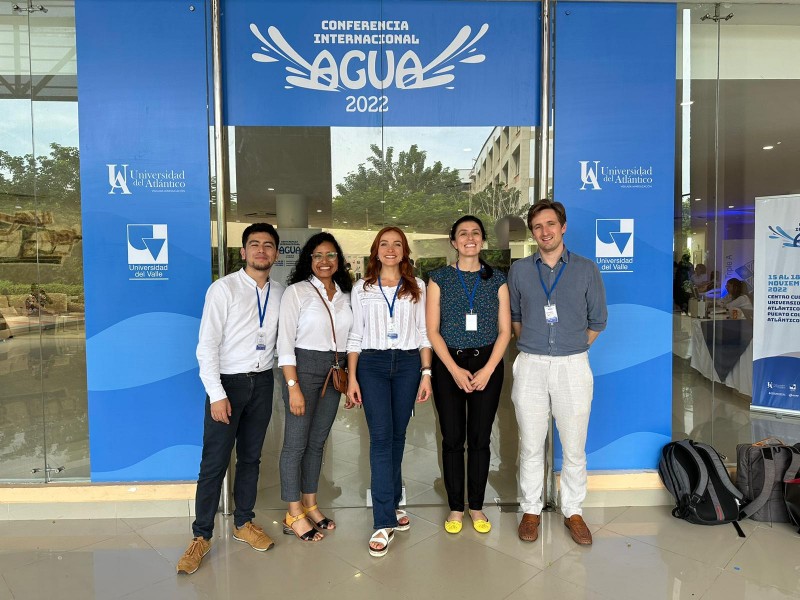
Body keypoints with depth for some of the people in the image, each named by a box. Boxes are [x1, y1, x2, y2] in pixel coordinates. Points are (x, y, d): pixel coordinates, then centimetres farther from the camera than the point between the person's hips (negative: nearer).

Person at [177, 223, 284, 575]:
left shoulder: (280, 294, 4)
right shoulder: (224, 289, -9)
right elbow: (207, 345, -12)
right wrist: (217, 394, -16)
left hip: (262, 382, 4)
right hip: (227, 381, -4)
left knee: (251, 457, 16)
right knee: (215, 462, 1)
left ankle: (243, 523, 33)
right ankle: (201, 535, 19)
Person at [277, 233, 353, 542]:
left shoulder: (345, 295, 8)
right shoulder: (297, 292, -7)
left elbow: (351, 339, 12)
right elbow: (285, 343, -10)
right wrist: (293, 387, -15)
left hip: (334, 374, 5)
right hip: (303, 369, -5)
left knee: (317, 442, 14)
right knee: (296, 443, 2)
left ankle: (310, 505, 28)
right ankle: (293, 515, 15)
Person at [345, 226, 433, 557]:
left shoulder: (417, 287, 9)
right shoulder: (361, 288, 7)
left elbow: (424, 333, 7)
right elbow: (355, 335, 5)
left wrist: (426, 373, 0)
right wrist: (352, 378, -1)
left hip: (408, 363, 1)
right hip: (372, 364, -1)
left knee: (398, 436, 9)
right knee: (381, 437, -7)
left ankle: (391, 503, 27)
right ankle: (385, 521, -1)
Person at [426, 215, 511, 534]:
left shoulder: (497, 280, 5)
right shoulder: (439, 278, 2)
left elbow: (504, 331, 3)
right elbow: (433, 331, -2)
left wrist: (487, 370, -8)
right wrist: (455, 370, -10)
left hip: (487, 364, 1)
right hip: (448, 364, -1)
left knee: (480, 439, 7)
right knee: (452, 438, 5)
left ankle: (477, 507, 24)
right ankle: (455, 507, 21)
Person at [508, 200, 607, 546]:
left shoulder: (586, 270, 1)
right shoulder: (519, 270, 5)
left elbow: (598, 320, 9)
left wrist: (572, 349, 10)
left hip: (573, 366, 0)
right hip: (530, 366, 1)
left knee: (574, 447, 7)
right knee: (531, 445, 8)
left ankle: (573, 511, 25)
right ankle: (531, 510, 24)